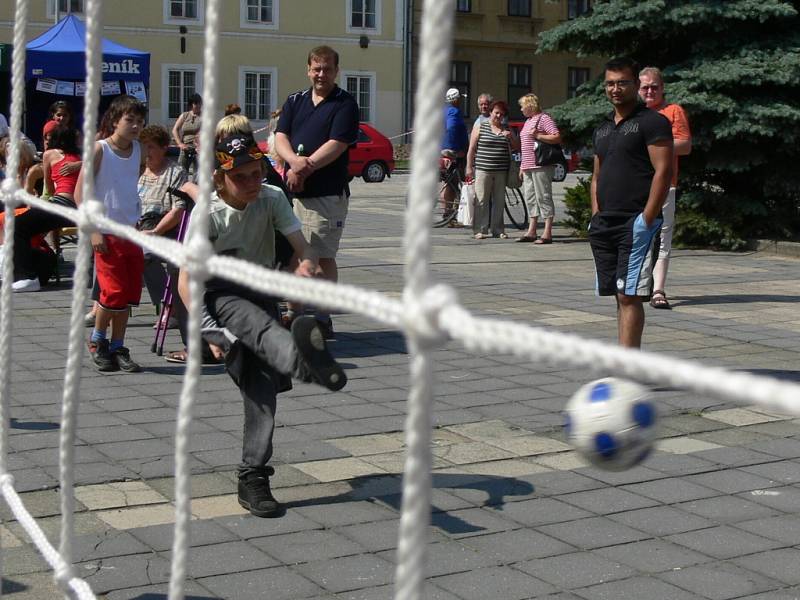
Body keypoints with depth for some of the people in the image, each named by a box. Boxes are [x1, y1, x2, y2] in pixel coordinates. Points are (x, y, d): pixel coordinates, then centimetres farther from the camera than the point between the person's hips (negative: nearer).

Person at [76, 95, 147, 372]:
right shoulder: (99, 149, -8)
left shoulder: (138, 149, 8)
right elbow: (79, 193, -10)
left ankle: (117, 347, 16)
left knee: (130, 293, 6)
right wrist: (93, 230, -16)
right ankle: (97, 340, 15)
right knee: (114, 292, -8)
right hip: (106, 233, -6)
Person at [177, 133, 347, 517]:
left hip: (261, 291, 3)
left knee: (262, 383, -14)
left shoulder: (272, 199, -4)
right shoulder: (208, 214, -11)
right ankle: (306, 363, -70)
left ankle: (253, 476, -10)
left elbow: (304, 247, -11)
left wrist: (306, 265, -37)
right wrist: (208, 330, -25)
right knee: (256, 322, -38)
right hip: (219, 296, -3)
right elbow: (185, 281, -13)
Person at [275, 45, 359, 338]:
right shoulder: (295, 101, 16)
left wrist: (304, 168, -14)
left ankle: (323, 319, 4)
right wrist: (295, 161, -15)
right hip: (292, 190, 5)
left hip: (327, 193, -5)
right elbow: (280, 137, 5)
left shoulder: (345, 104, 0)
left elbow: (337, 145, -10)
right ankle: (293, 314, 19)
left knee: (323, 257, -3)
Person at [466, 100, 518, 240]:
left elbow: (517, 148, 18)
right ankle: (480, 230, -2)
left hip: (501, 171, 4)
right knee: (481, 200, -5)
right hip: (483, 170, -4)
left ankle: (498, 230, 11)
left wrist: (510, 137, -2)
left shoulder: (506, 130, 16)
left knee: (499, 202, 5)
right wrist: (469, 167, -4)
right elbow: (472, 149, 3)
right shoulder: (480, 128, 5)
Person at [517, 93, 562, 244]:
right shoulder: (528, 121, 22)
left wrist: (538, 136, -18)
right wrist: (522, 166, 23)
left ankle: (547, 233, -9)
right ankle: (531, 231, 13)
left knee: (543, 197, -9)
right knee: (530, 198, 9)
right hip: (528, 166, 9)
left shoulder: (544, 118, -6)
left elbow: (557, 137, -15)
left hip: (541, 165, -9)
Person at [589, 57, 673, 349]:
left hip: (636, 223, -8)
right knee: (620, 297, 10)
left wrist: (646, 219, -17)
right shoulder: (602, 128, 19)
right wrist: (596, 217, 11)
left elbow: (663, 171, -12)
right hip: (605, 225, 8)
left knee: (629, 296, -12)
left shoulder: (652, 122, -5)